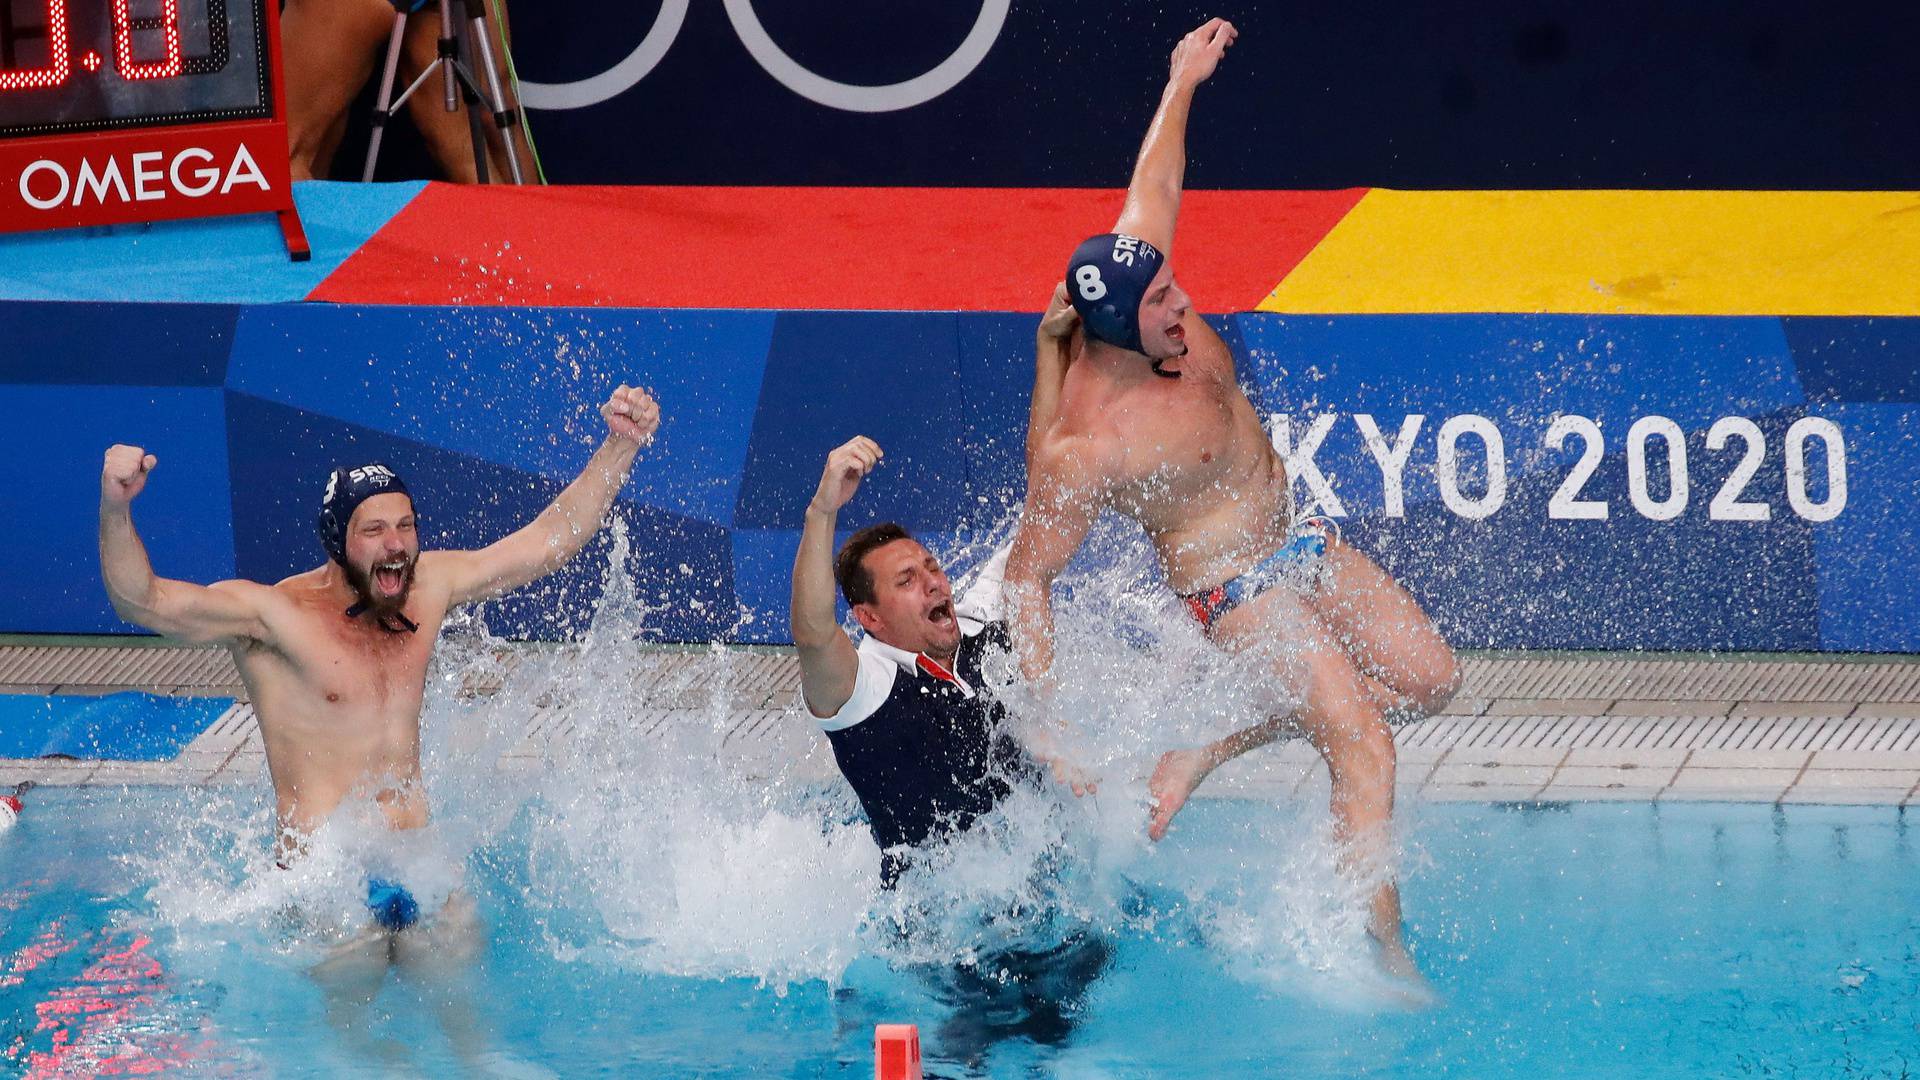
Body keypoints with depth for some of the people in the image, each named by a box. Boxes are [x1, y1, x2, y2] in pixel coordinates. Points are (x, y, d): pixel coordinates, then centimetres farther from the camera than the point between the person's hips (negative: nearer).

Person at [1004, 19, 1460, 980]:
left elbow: (1154, 184, 8)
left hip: (1299, 543, 9)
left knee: (1426, 680, 9)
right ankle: (1384, 955, -17)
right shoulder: (1086, 446, -31)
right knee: (1363, 743, -17)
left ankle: (1208, 748, 13)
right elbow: (1027, 576, -26)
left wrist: (1182, 80, 18)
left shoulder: (1138, 284, -11)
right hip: (1236, 592, -9)